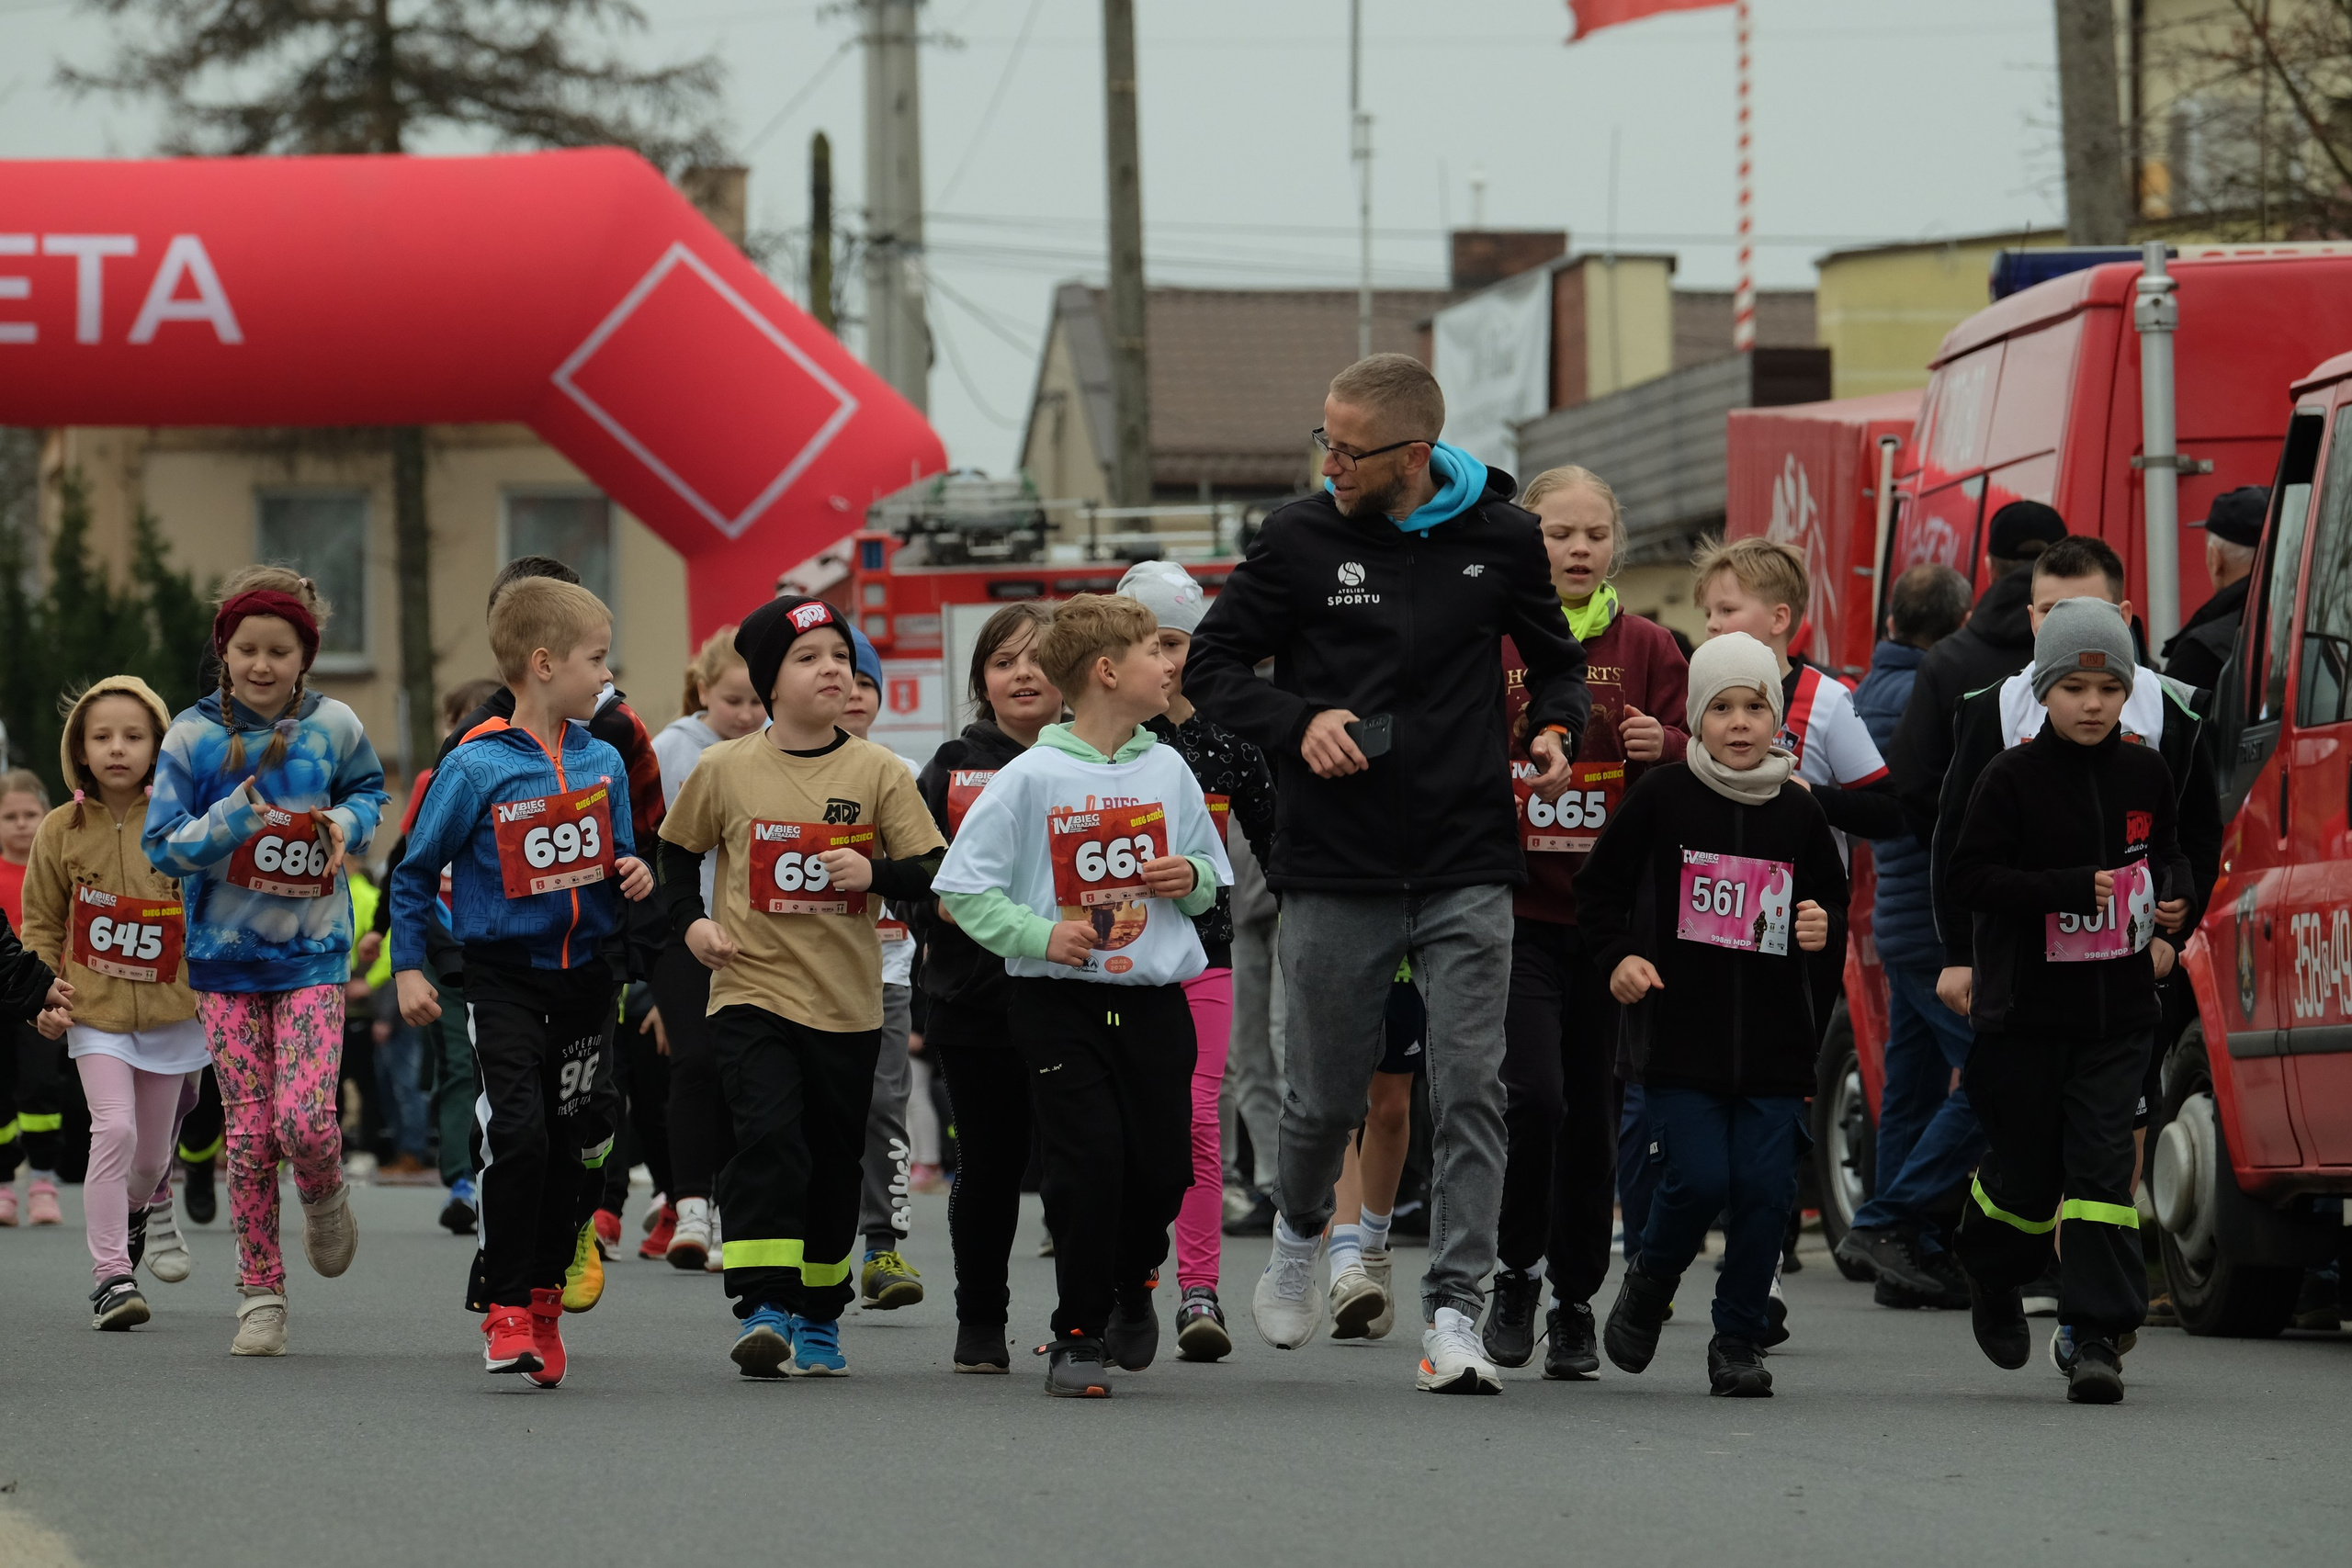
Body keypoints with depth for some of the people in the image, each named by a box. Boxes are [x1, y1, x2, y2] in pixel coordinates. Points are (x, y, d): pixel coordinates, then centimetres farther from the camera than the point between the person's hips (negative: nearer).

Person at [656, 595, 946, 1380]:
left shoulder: (879, 772, -1)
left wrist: (877, 874, -20)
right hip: (752, 992, -2)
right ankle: (761, 1308, -20)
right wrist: (689, 919, -1)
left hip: (848, 1004, 2)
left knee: (835, 1159, 10)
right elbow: (679, 849, 15)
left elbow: (935, 874, -1)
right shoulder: (724, 770, 0)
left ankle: (819, 1315, 25)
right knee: (768, 1136, -19)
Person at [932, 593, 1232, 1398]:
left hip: (1155, 999, 4)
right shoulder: (1031, 778, -6)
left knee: (1163, 1165, 3)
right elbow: (964, 886, -5)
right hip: (1061, 1000, -4)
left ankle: (1131, 1285, 33)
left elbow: (1214, 875, 18)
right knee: (1088, 1163, -9)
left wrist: (1193, 878, -4)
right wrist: (1039, 935, -16)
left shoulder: (1168, 772, 7)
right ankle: (1079, 1334, 5)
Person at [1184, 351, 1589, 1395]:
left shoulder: (1499, 538, 2)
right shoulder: (1301, 540, -1)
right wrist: (1299, 723, -13)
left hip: (1468, 872, 0)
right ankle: (1299, 1231, 39)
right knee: (1325, 1095, 8)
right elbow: (1209, 664, 5)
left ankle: (1455, 1316, -6)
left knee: (1470, 1092, -7)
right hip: (1335, 871, 0)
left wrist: (1556, 731, -4)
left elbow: (1556, 659, 17)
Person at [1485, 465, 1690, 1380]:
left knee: (1593, 1112, 5)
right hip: (1515, 911, -2)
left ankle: (1576, 1303, 18)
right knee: (1535, 1095, -16)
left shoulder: (1646, 651, 7)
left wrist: (1661, 746, -15)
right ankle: (1515, 1277, 5)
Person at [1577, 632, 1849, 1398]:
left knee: (1764, 1188, -4)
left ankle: (1740, 1335, 12)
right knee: (1697, 1181, -10)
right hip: (1680, 1033, -2)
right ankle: (1648, 1286, 19)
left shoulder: (1799, 812, 7)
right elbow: (1599, 886, 7)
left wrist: (1824, 932, -3)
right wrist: (1618, 956, -7)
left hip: (1775, 1040, 2)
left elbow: (1833, 900, 19)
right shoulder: (1661, 796, 0)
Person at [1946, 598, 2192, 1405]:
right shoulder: (2012, 778, -7)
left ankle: (2098, 1336, -8)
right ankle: (1994, 1277, 38)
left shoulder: (2145, 775, 5)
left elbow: (2169, 855, 20)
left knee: (2102, 1163, -7)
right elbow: (1973, 876, -13)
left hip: (2117, 1010, 2)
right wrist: (2075, 891, -22)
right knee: (2028, 1166, 7)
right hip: (2024, 1006, -2)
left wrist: (2171, 904, -2)